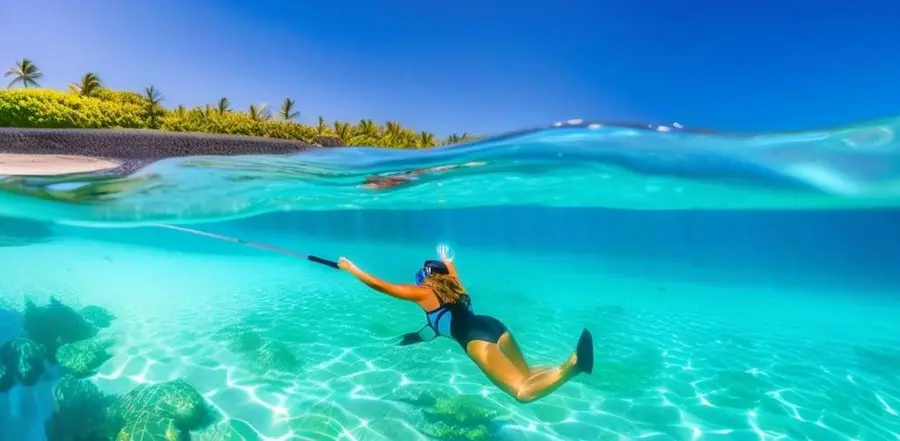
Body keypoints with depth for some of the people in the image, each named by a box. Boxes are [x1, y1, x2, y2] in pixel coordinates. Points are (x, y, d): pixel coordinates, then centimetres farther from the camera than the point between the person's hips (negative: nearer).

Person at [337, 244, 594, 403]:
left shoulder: (422, 293, 13)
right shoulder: (452, 287, 30)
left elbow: (379, 285, 18)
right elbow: (454, 277, 58)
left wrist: (351, 268, 28)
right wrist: (448, 262, 76)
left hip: (478, 340, -8)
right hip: (494, 327, 8)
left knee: (523, 392, -13)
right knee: (526, 375, 17)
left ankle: (572, 365, -34)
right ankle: (573, 362, -6)